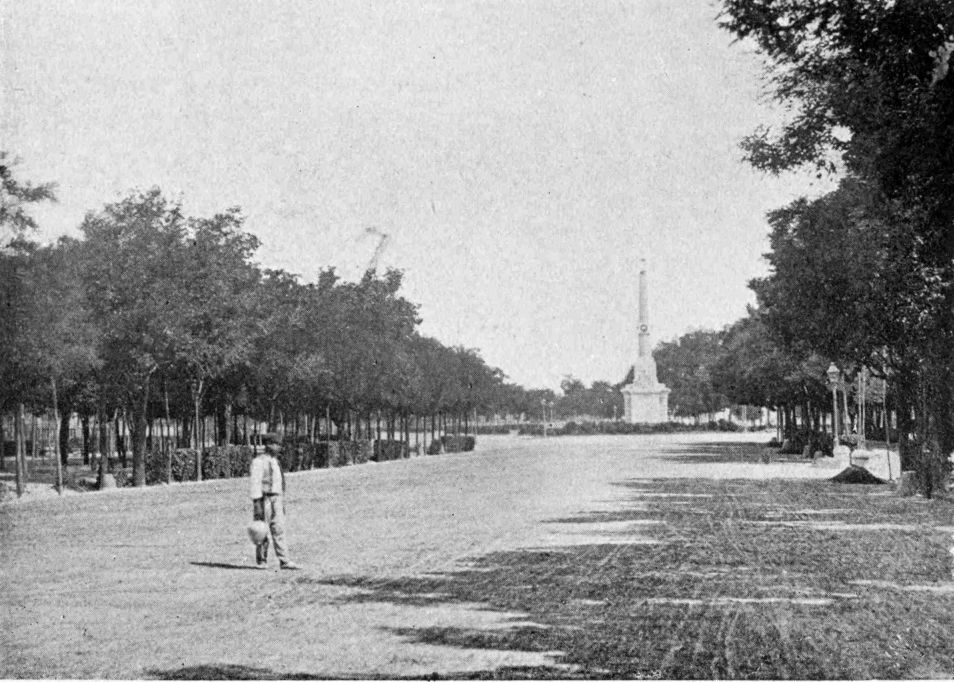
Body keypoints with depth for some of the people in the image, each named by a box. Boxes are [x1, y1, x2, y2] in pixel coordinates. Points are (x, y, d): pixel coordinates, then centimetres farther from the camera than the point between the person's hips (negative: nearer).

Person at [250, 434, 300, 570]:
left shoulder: (275, 461, 16)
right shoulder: (259, 461, -10)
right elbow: (256, 483, -15)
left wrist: (282, 503, 20)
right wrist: (257, 503, -20)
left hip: (276, 499, 7)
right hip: (263, 499, -7)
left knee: (279, 530, -1)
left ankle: (284, 561, -7)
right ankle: (261, 560, 14)